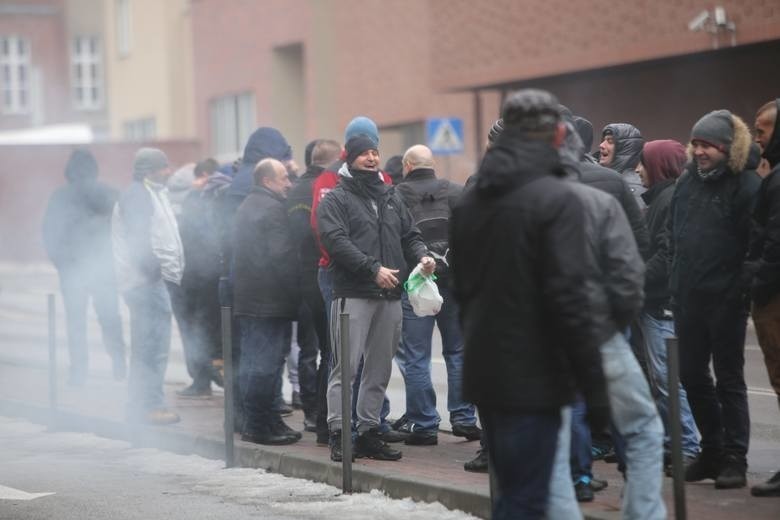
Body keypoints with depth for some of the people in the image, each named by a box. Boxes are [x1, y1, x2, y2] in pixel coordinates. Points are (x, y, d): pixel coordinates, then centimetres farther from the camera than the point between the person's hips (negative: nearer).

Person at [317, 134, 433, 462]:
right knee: (346, 366, -8)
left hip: (390, 295, 6)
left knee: (379, 369, 10)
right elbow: (336, 241, -12)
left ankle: (369, 431, 17)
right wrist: (374, 269, -19)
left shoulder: (391, 199, 21)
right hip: (353, 295, -6)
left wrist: (421, 256, 0)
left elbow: (409, 235, 22)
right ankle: (338, 432, -5)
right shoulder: (335, 200, 1)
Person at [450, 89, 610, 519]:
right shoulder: (557, 199, -14)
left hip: (483, 375, 8)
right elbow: (570, 299, -19)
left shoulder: (470, 200, 10)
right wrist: (594, 386, -15)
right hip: (532, 379, -8)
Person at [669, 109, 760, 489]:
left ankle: (734, 459, 7)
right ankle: (712, 450, 24)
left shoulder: (744, 186, -10)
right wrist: (676, 279, 12)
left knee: (729, 379, 1)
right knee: (692, 375, 12)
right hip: (688, 298, 7)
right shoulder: (687, 181, 10)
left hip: (726, 300, -7)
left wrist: (740, 289, -16)